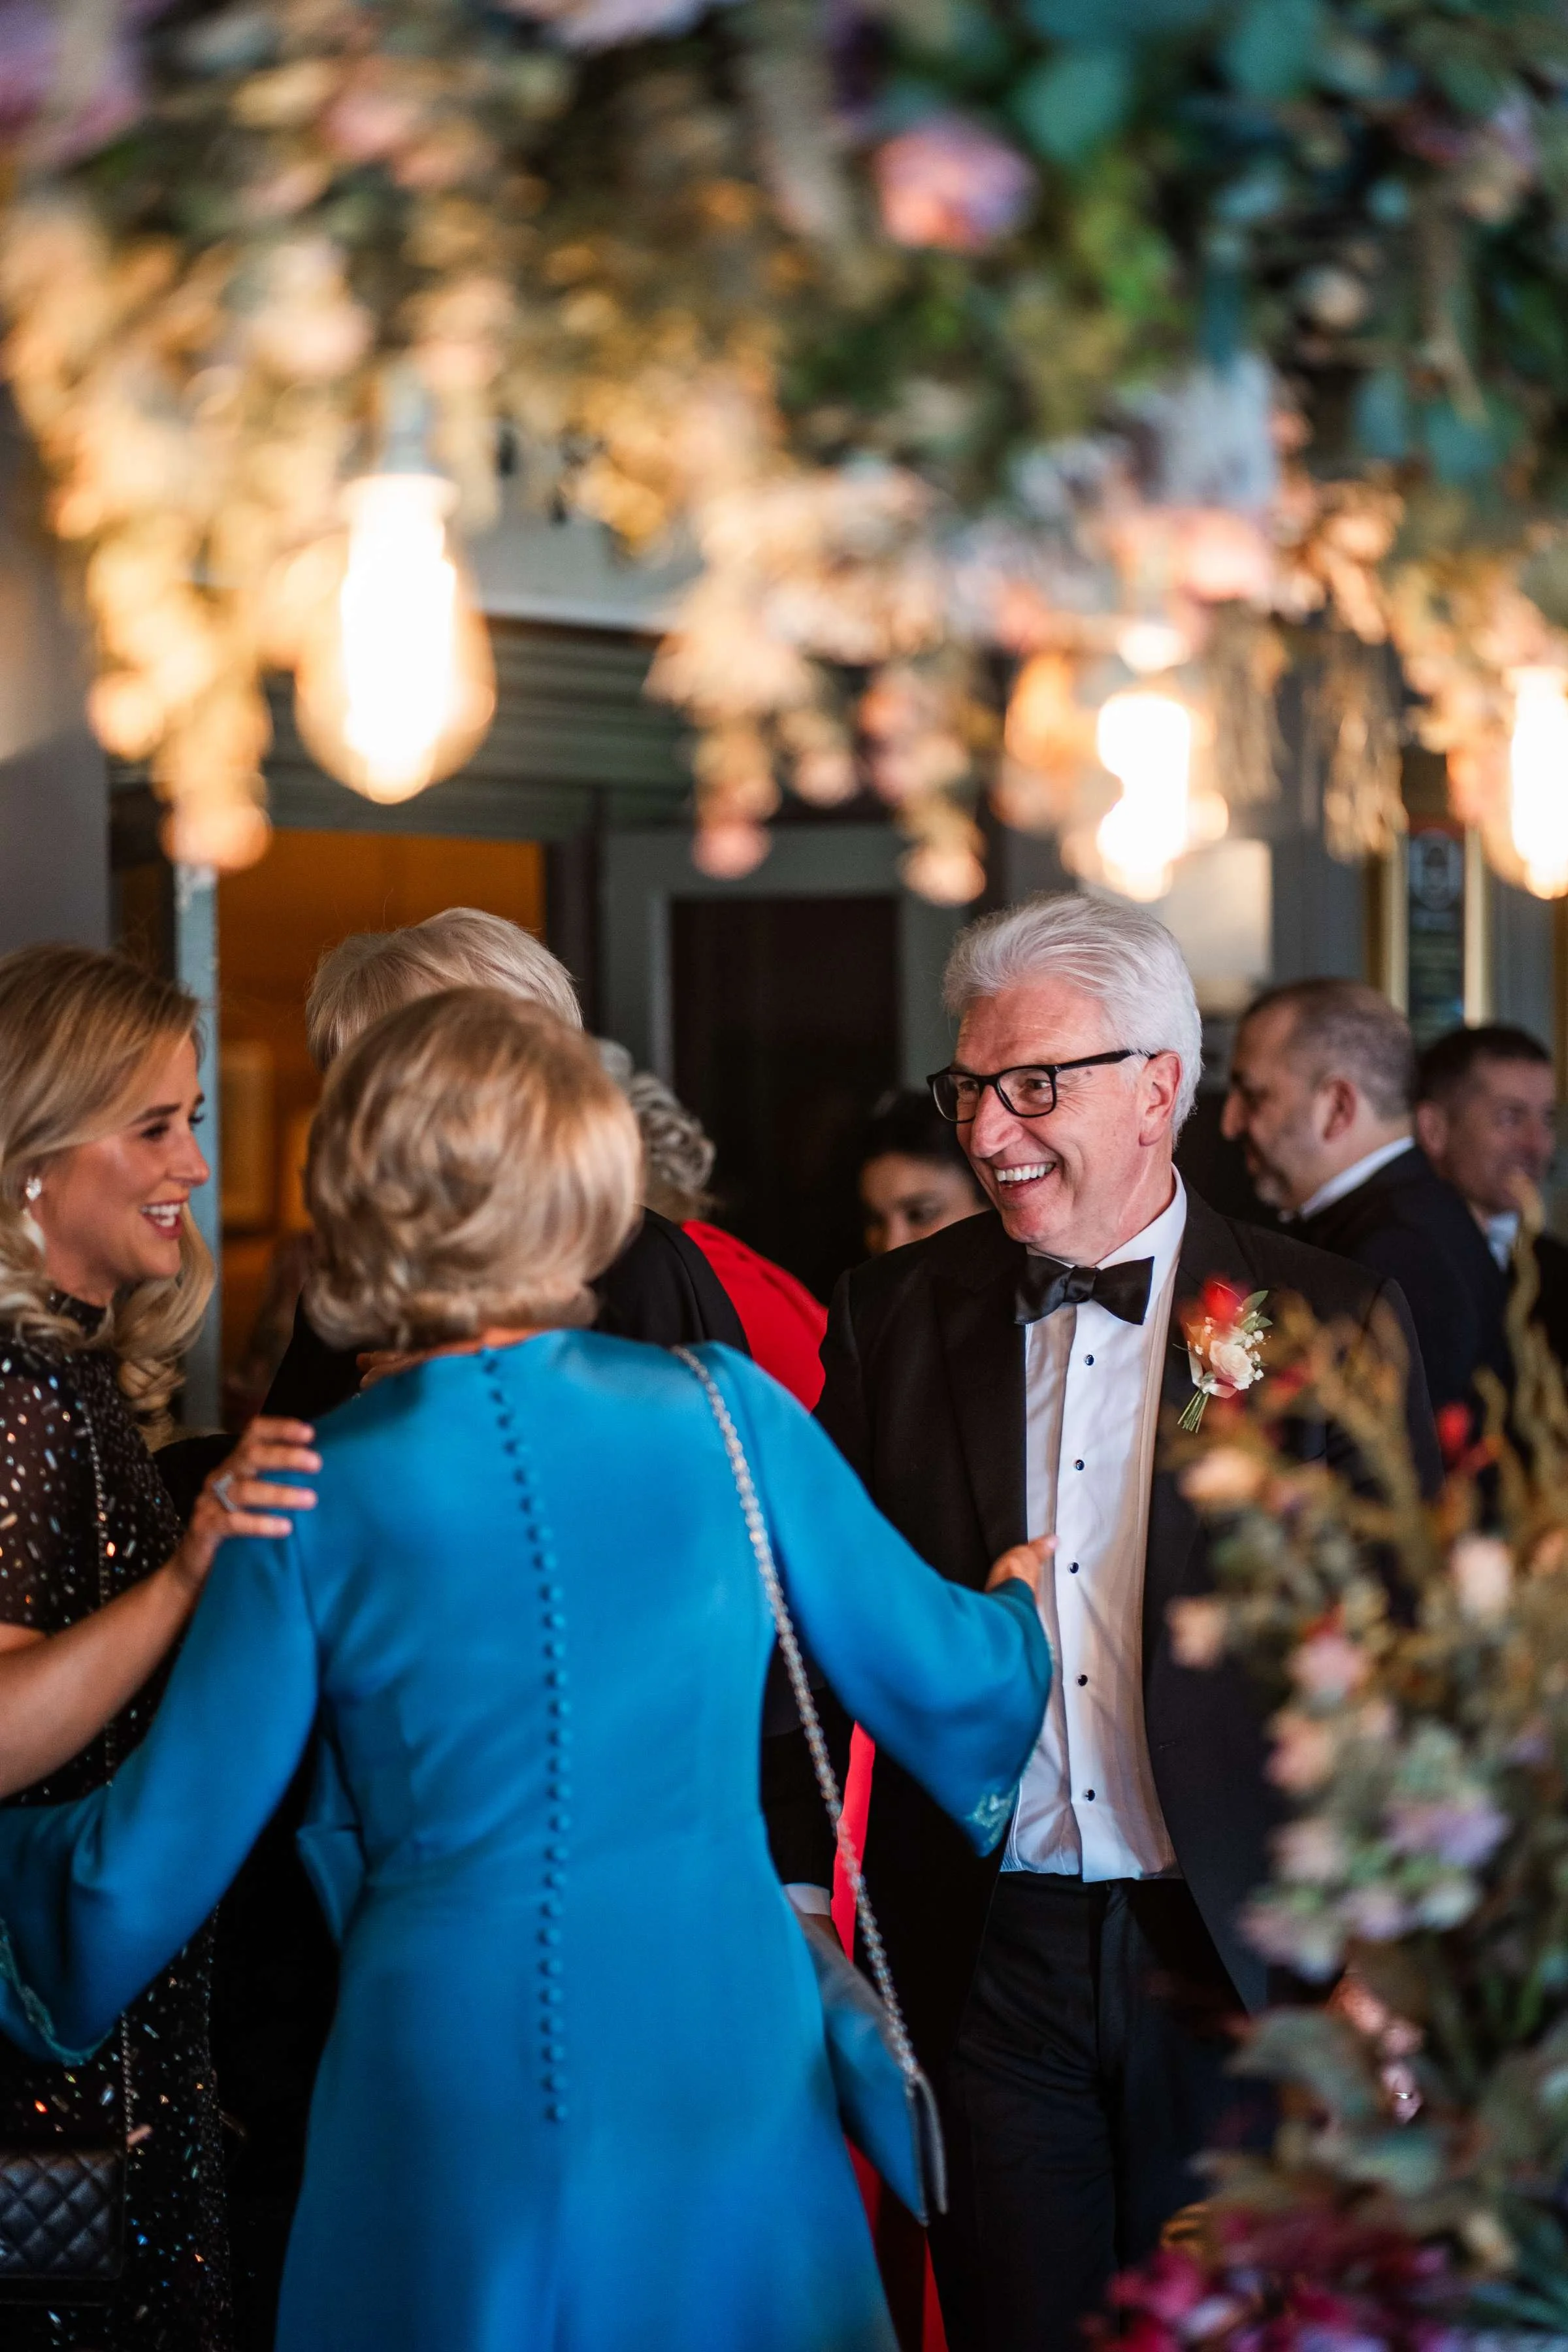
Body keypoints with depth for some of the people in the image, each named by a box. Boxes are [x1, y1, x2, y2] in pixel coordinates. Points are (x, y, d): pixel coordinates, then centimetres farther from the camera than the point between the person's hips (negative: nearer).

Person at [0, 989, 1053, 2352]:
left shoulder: (318, 1495, -8)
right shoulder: (727, 1416, -4)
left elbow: (146, 1873, -2)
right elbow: (945, 1678, 8)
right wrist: (1026, 1603, 31)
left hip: (452, 2093, -1)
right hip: (720, 2074, 1)